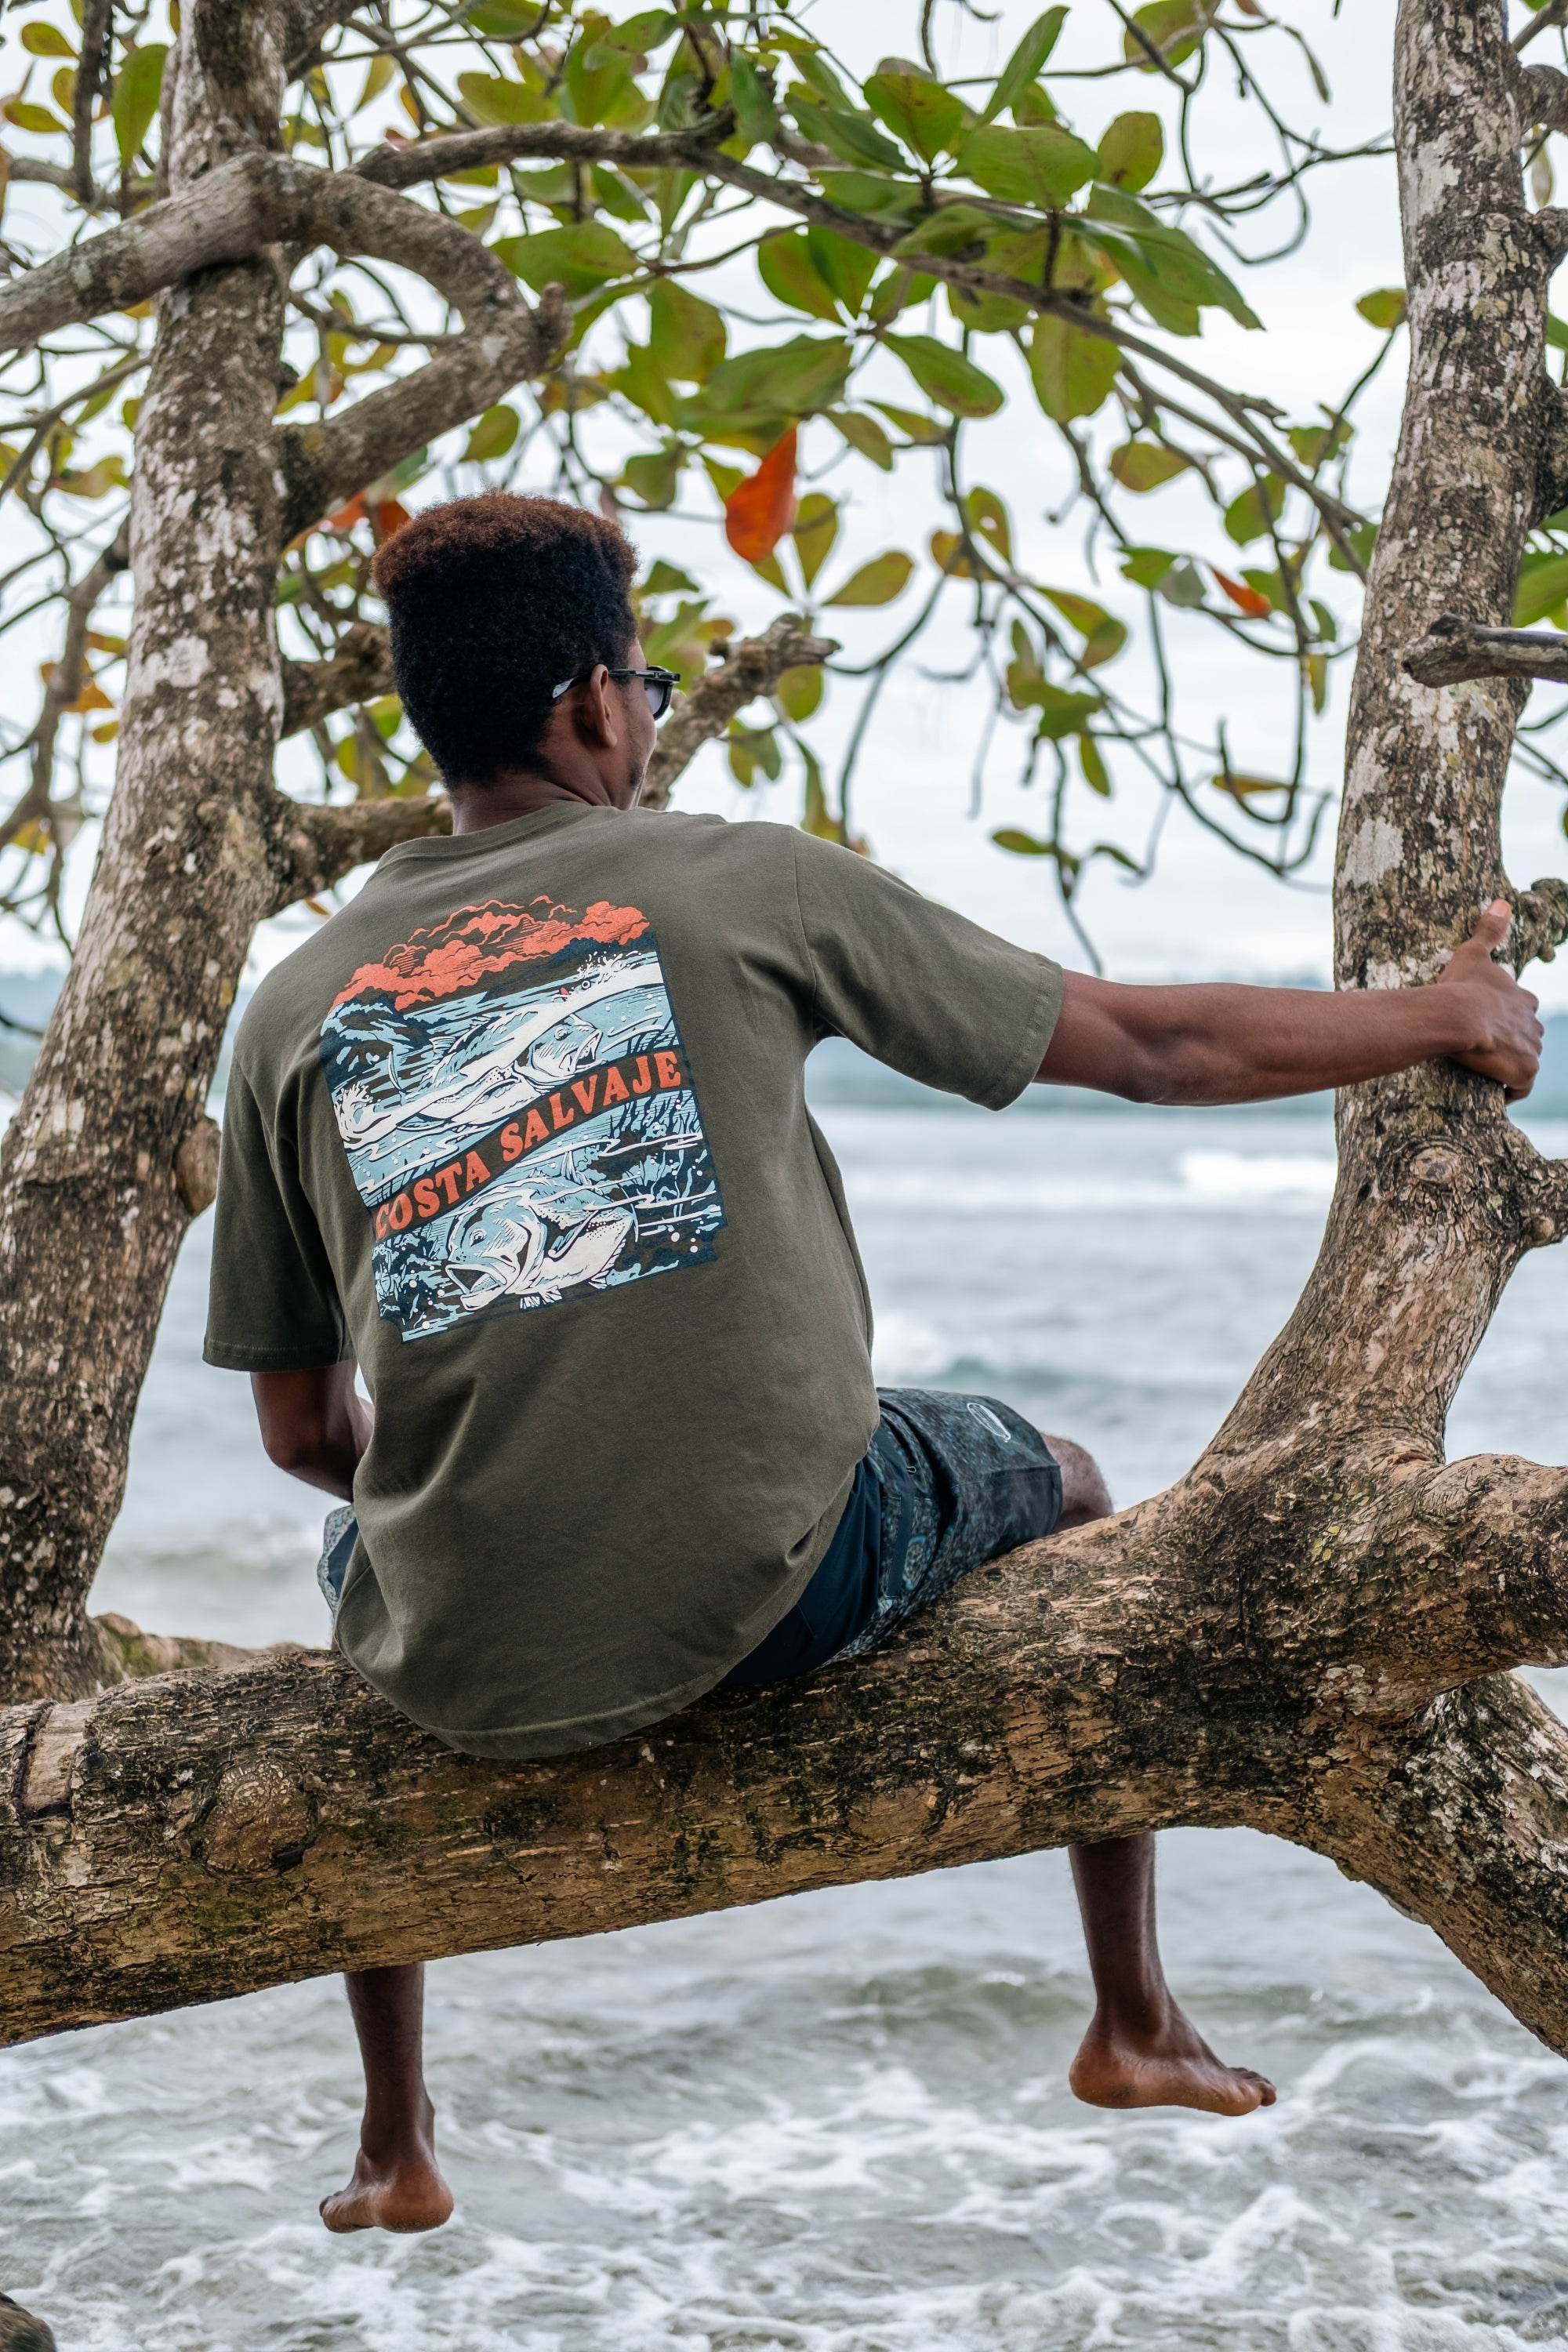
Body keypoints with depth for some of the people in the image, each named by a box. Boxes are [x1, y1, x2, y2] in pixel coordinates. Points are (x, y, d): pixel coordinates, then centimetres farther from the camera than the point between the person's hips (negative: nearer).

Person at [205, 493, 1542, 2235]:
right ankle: (1136, 2028, 40)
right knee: (1063, 1490, 29)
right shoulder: (745, 884, 0)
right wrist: (1448, 1016, 21)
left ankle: (392, 2145, 41)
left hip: (479, 1675, 2)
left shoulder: (297, 1003, 5)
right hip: (774, 1583, -2)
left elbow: (299, 1431, 11)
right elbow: (1150, 1048, 6)